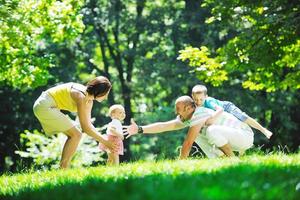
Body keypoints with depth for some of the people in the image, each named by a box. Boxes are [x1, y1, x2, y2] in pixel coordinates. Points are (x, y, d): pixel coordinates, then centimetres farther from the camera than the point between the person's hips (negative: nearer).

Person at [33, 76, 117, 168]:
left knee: (75, 135, 9)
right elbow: (86, 128, -22)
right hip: (44, 106, -10)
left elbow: (88, 123, 14)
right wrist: (104, 141, -16)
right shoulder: (81, 97, -23)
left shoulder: (89, 99, 6)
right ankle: (63, 169, -11)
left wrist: (101, 138, 3)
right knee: (76, 135, -11)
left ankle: (63, 168, 7)